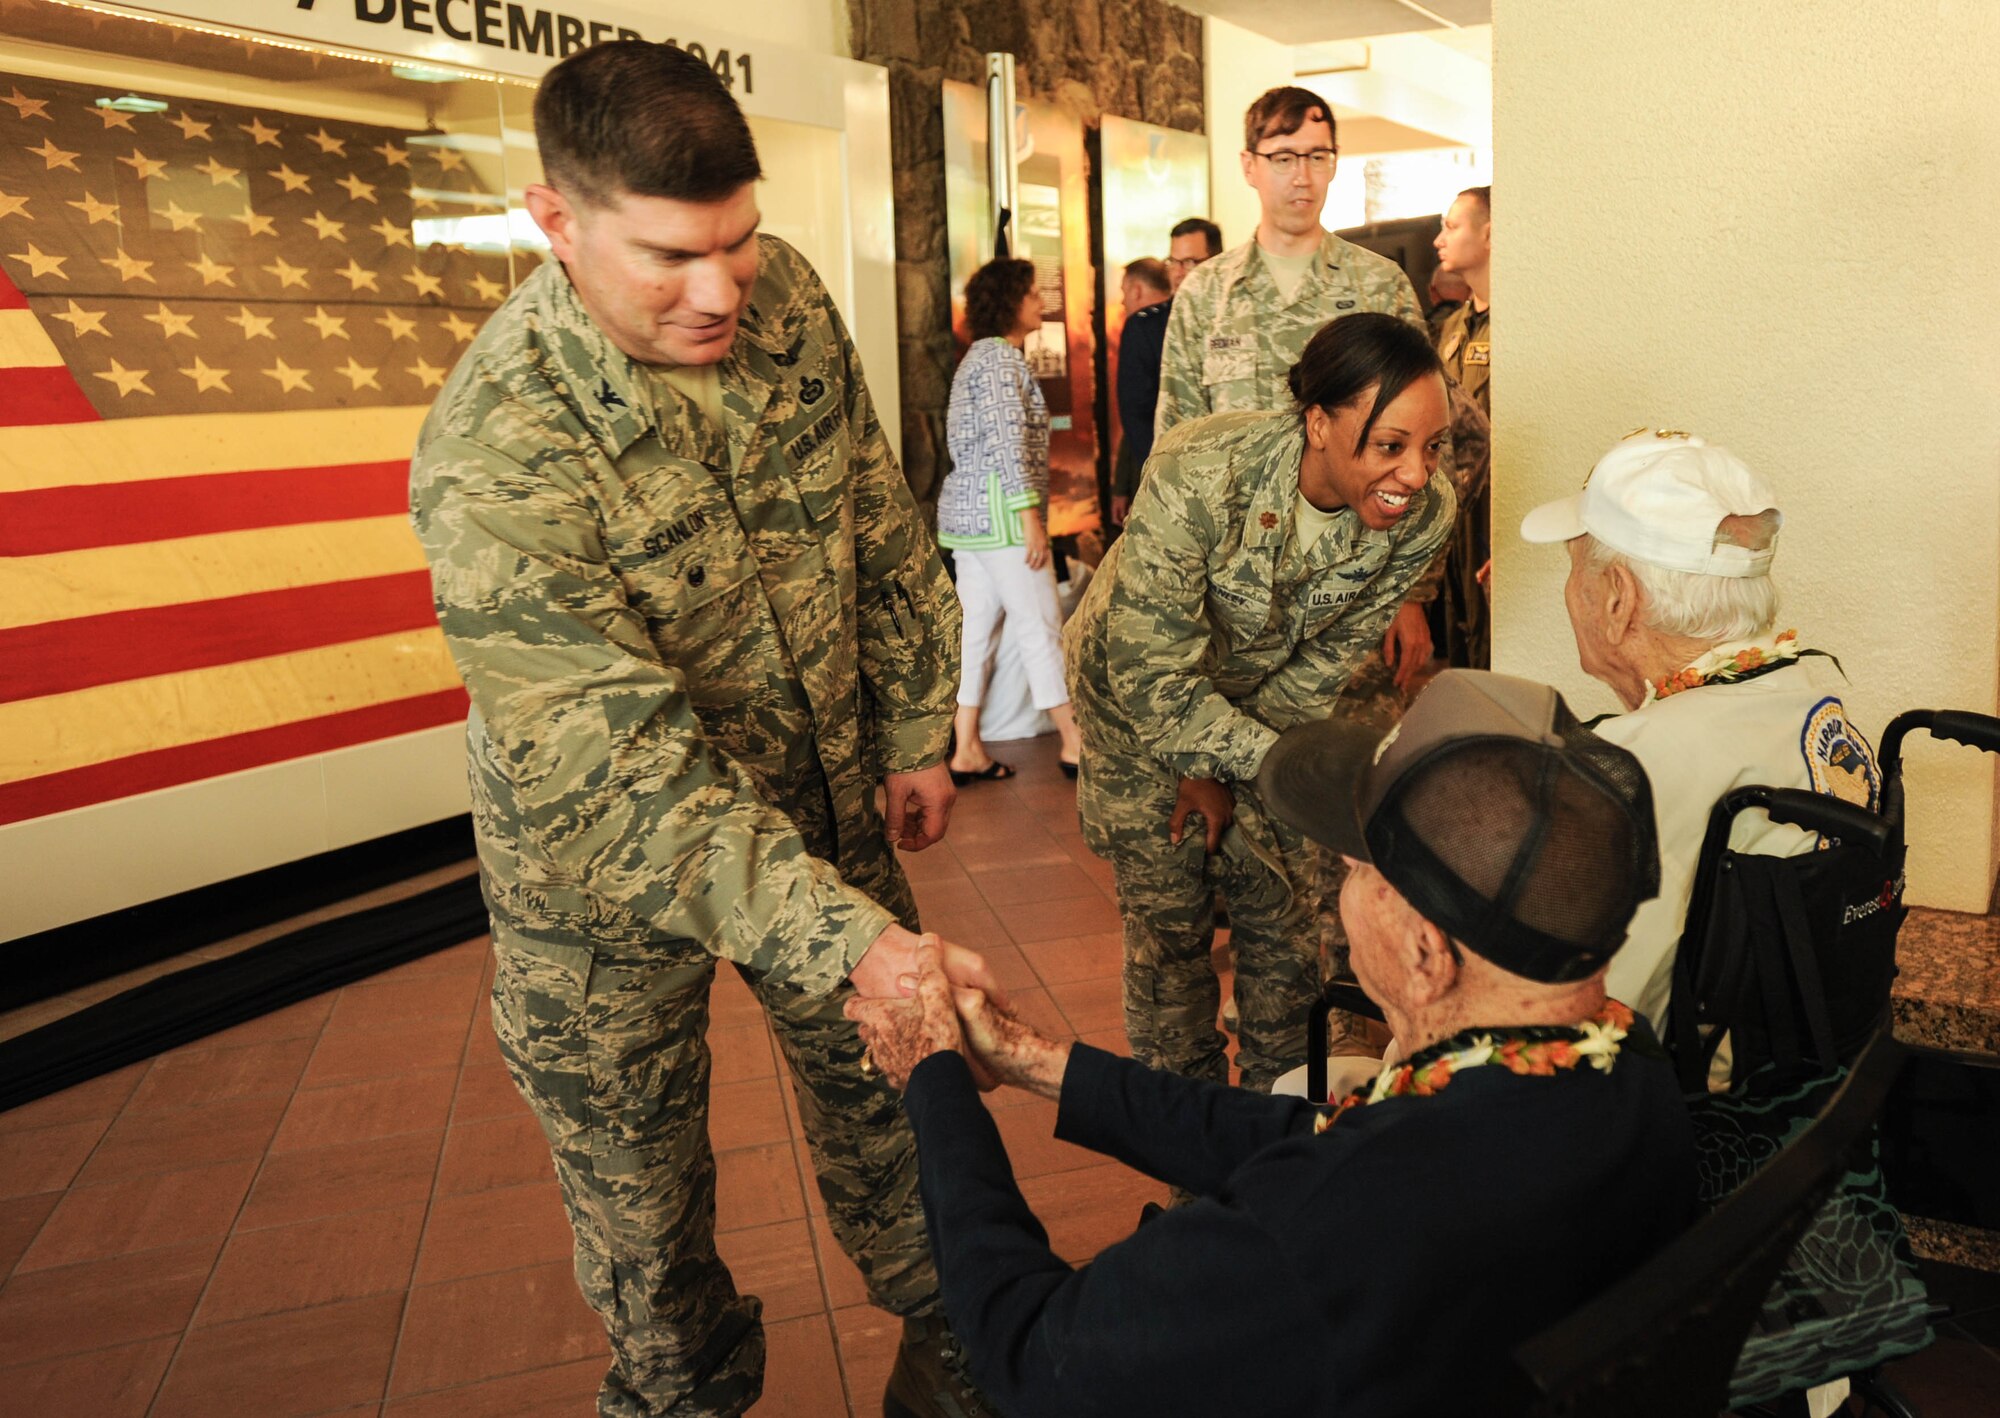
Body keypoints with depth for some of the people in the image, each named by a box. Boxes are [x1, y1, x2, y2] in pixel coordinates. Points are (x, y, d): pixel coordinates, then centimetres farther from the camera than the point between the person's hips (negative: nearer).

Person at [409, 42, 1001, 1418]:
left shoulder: (787, 298, -13)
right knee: (634, 1158, 16)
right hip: (606, 861, -4)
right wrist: (848, 941, -40)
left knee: (884, 1084, 19)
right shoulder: (495, 456, -31)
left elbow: (881, 527, 1)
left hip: (824, 799, 5)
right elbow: (622, 770, -35)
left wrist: (917, 728, 3)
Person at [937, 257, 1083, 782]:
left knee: (976, 625, 8)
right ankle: (1074, 741, 4)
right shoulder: (1001, 356, -10)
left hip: (968, 512, 10)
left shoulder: (980, 356, 20)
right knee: (1041, 624, -3)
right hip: (997, 509, -10)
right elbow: (1007, 440, -19)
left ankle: (966, 750, 9)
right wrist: (1030, 514, -21)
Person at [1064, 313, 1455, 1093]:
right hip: (1139, 689, -3)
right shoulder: (1197, 478, -38)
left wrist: (1221, 767, -11)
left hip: (1261, 701, 3)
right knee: (1168, 920, 5)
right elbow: (1152, 683, -33)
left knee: (1284, 915, 8)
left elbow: (1324, 665, -10)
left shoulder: (1422, 517, -24)